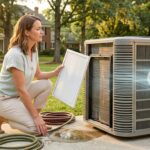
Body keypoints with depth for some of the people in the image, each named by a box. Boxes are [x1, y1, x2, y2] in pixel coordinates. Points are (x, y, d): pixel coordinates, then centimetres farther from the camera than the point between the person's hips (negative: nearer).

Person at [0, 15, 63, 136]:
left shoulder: (33, 50, -1)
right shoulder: (15, 54, -28)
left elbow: (38, 75, 13)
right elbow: (21, 89, -26)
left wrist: (55, 72, -6)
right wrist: (36, 117, -23)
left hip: (19, 94, 8)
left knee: (46, 84, -8)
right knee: (37, 127, -18)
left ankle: (29, 118, 4)